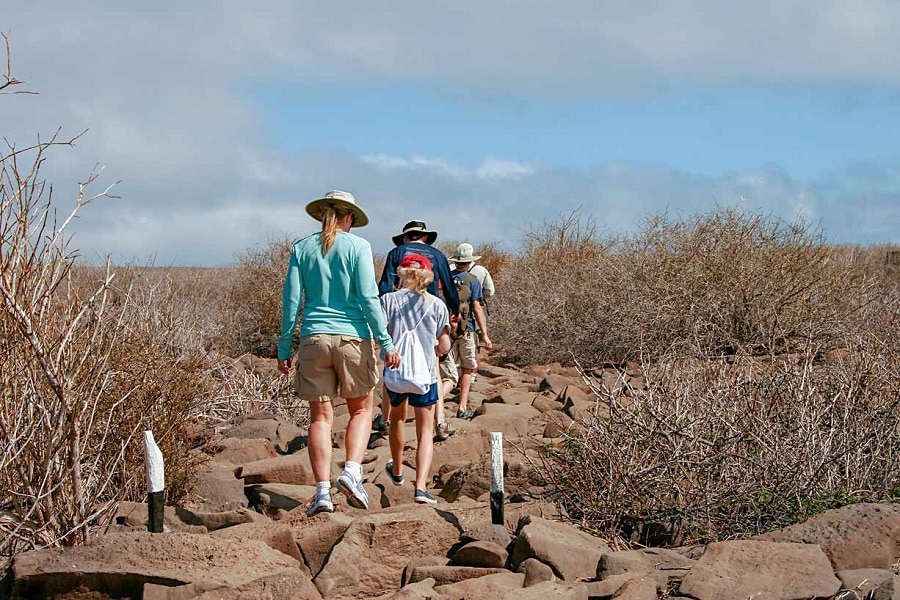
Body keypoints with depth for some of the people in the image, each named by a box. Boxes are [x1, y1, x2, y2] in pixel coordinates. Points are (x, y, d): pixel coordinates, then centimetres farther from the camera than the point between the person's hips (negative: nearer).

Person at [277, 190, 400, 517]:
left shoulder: (302, 248, 7)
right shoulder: (358, 246, 0)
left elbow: (291, 299, 4)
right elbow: (368, 297, -7)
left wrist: (284, 347, 9)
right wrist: (386, 342, -4)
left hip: (314, 338, 2)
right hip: (352, 335, -2)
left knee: (320, 416, 4)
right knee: (361, 408, 14)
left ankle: (323, 490, -4)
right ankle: (352, 471, -6)